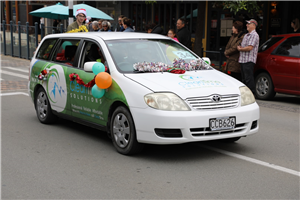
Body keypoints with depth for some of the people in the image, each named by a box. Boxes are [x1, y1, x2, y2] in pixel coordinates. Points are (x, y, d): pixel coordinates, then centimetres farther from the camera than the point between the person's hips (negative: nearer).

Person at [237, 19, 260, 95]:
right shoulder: (246, 35, 22)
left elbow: (250, 48, -19)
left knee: (249, 79, -10)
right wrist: (240, 47, 3)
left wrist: (240, 49, -6)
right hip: (243, 60, 10)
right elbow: (242, 46, 27)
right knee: (244, 79, 12)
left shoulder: (254, 35, -9)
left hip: (249, 60, -10)